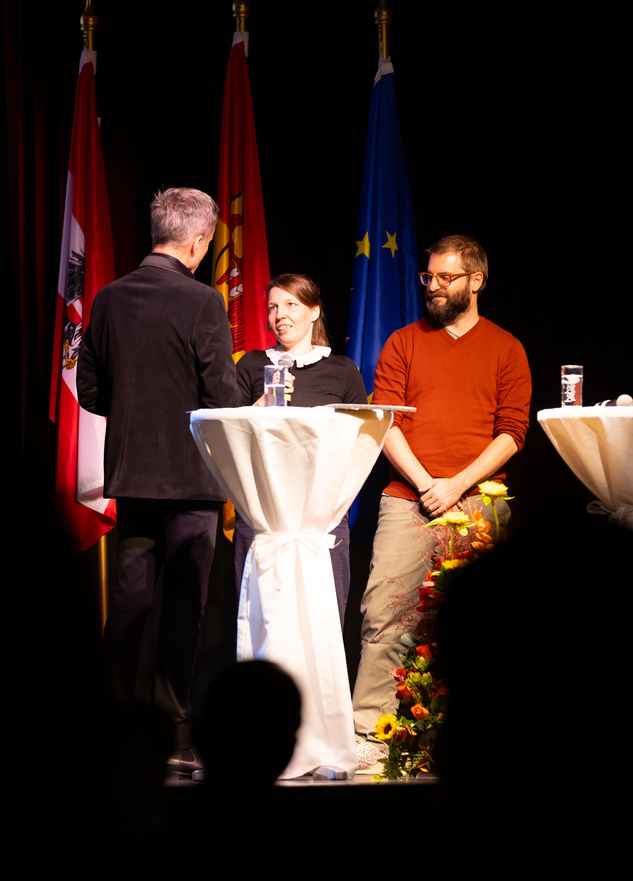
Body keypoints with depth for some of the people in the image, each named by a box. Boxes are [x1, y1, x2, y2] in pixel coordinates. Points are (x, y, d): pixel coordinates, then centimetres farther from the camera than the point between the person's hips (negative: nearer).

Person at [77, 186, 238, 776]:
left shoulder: (109, 300, 4)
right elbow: (222, 397, -14)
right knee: (182, 606, -1)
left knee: (128, 600, 12)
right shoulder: (202, 303, -13)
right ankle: (175, 736, 0)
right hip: (189, 474, -5)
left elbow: (89, 391, 8)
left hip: (129, 472, 5)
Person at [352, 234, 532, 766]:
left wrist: (457, 484, -8)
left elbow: (513, 432, 4)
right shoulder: (404, 343, 15)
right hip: (408, 498, 1)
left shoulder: (505, 349, 12)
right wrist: (423, 481, -7)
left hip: (477, 499, -1)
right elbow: (385, 420, 6)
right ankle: (368, 731, -9)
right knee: (383, 612, -11)